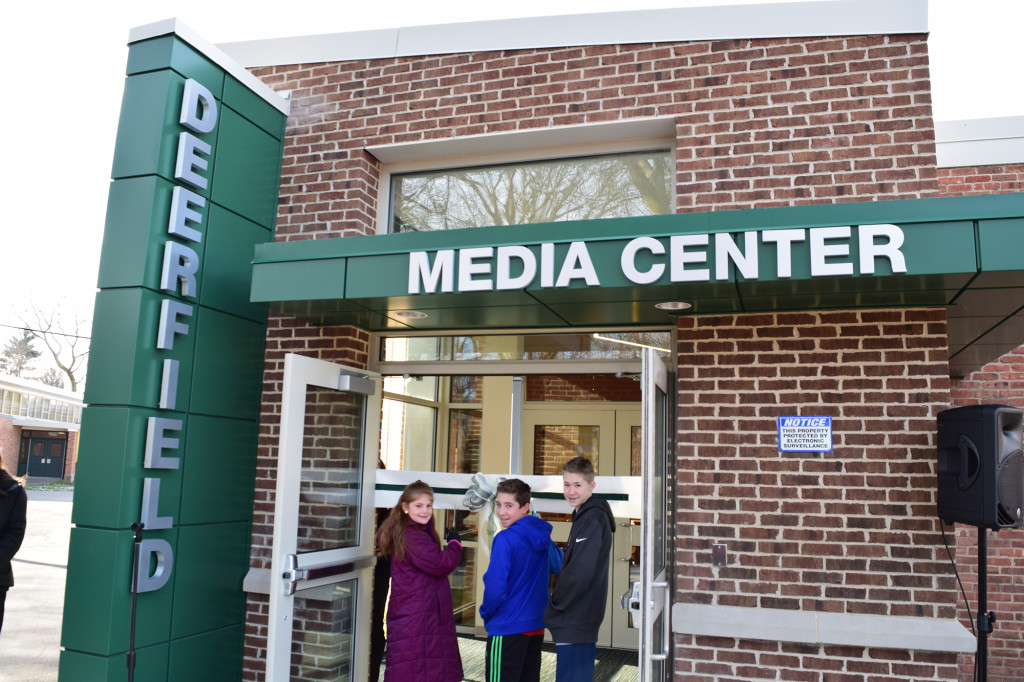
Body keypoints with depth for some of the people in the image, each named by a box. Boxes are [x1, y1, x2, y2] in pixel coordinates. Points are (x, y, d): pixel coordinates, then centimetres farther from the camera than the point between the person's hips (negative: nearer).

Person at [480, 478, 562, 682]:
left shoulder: (505, 539, -18)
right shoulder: (543, 536, 4)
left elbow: (495, 588, -21)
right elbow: (558, 566, 22)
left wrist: (486, 614, -3)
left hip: (507, 629, -7)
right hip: (537, 626, 7)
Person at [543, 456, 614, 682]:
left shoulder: (593, 519, -17)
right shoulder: (583, 517, 14)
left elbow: (580, 572, -23)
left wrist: (555, 603, -12)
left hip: (576, 619, -10)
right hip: (580, 618, 10)